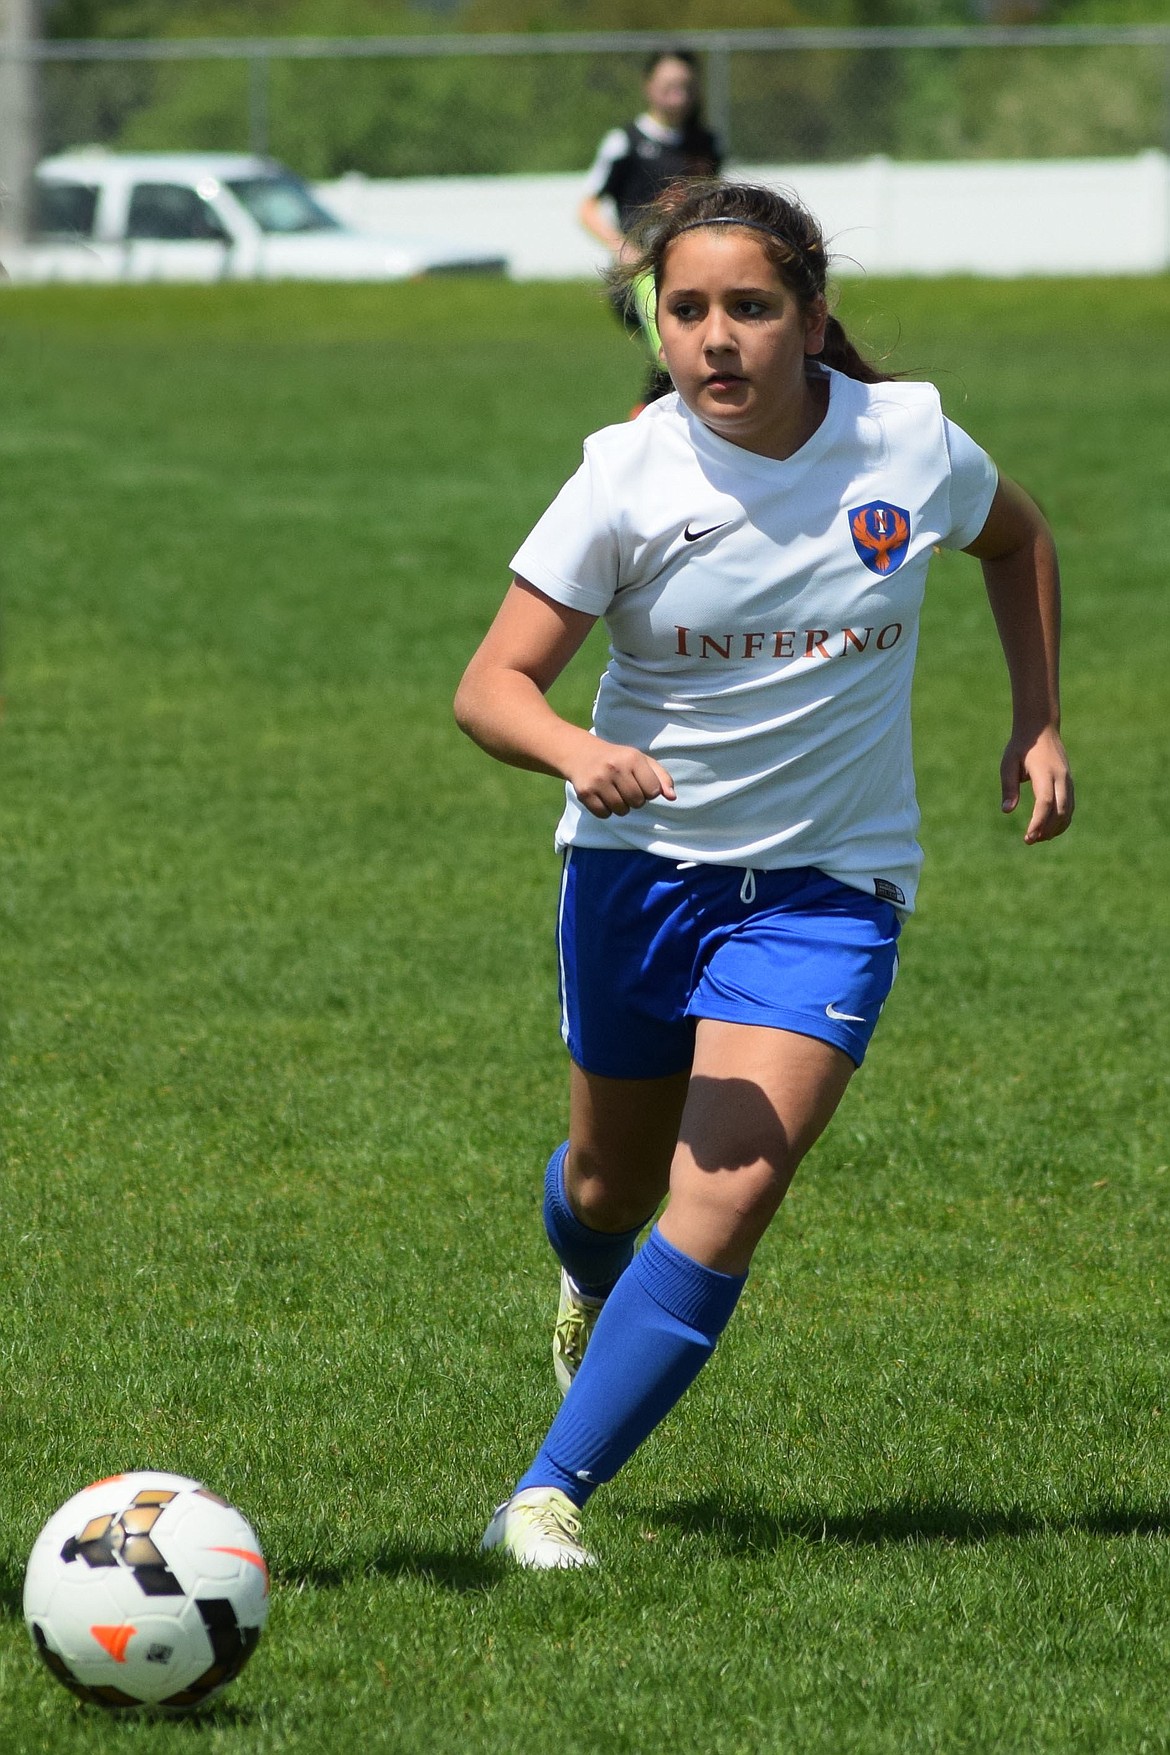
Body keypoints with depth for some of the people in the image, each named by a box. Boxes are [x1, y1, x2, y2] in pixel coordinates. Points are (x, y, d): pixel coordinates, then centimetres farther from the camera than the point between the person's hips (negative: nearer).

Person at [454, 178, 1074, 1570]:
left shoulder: (910, 442, -10)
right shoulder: (628, 477, -16)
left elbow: (1015, 536, 14)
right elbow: (491, 685, -19)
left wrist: (1038, 717, 6)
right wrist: (576, 752, -40)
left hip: (829, 884, 0)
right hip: (639, 863, 0)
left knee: (723, 1206, -18)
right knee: (612, 1182, 20)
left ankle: (550, 1495, -13)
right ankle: (593, 1290, 58)